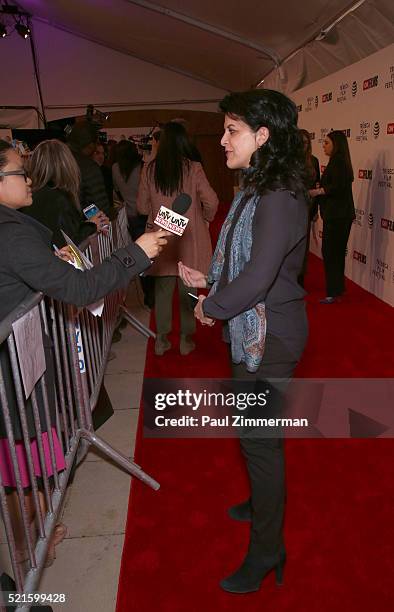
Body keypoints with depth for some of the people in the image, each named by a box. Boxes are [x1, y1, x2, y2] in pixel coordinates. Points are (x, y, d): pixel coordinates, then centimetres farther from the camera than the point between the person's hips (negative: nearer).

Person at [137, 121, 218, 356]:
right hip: (189, 238, -2)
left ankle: (162, 339, 21)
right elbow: (211, 202, -13)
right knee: (187, 289, 10)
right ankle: (186, 340, 20)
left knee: (163, 289, 12)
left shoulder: (150, 170, -4)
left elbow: (142, 206, 3)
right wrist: (205, 219, 6)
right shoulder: (193, 168, -10)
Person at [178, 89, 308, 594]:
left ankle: (266, 550, 28)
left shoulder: (279, 199, -22)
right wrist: (209, 280, 3)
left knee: (260, 439, 5)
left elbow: (258, 277, -28)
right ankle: (263, 504, 50)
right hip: (251, 330, 9)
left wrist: (210, 307, -14)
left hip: (270, 337, -9)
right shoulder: (255, 189, 8)